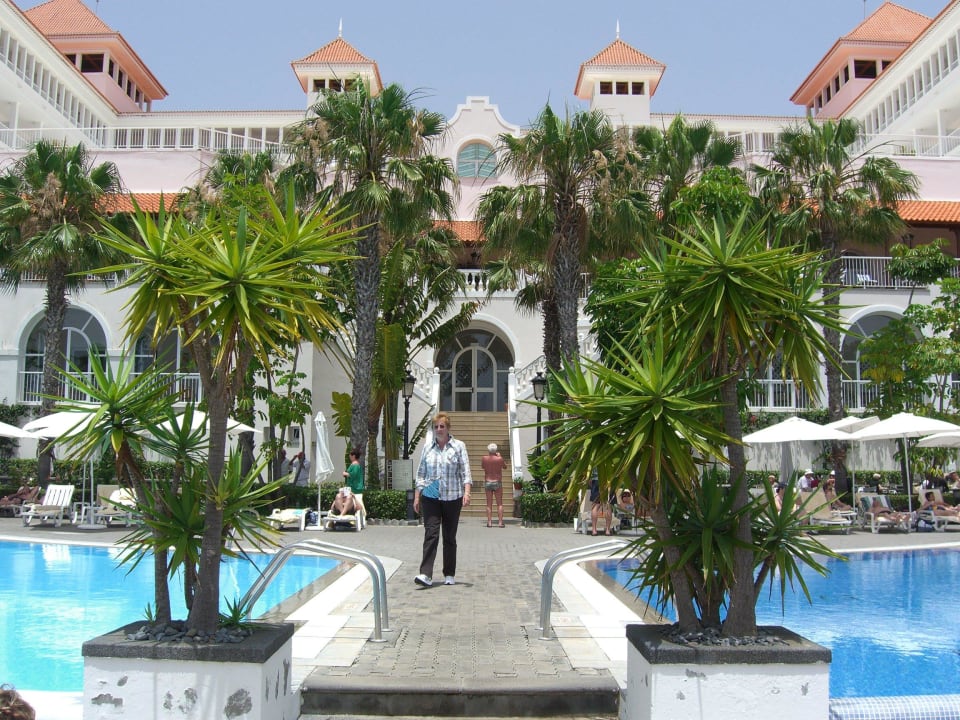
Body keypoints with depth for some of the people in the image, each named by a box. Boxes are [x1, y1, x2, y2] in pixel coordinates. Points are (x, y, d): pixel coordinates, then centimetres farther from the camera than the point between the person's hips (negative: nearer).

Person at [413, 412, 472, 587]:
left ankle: (449, 575, 16)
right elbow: (421, 474, 12)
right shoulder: (428, 448, 9)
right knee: (430, 534, -10)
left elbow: (465, 471, -2)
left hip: (452, 498, -1)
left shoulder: (458, 446, 2)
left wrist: (466, 492, -16)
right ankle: (426, 574, -17)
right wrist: (416, 497, 7)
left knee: (449, 536, 6)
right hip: (430, 497, 1)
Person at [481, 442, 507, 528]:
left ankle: (489, 522, 3)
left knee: (489, 504, 6)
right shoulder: (499, 459, -10)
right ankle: (500, 522, 1)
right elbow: (505, 467, 8)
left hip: (487, 482, 2)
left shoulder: (484, 458, -5)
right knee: (499, 503, 5)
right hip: (497, 482, -2)